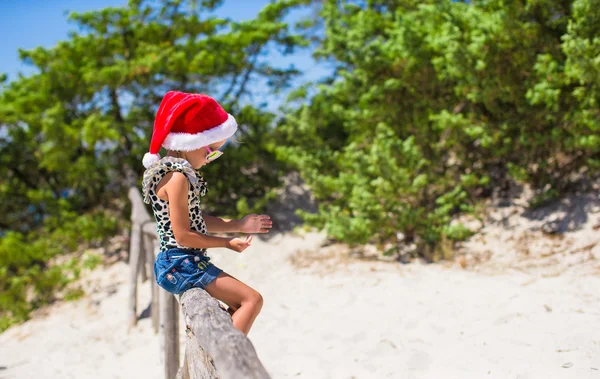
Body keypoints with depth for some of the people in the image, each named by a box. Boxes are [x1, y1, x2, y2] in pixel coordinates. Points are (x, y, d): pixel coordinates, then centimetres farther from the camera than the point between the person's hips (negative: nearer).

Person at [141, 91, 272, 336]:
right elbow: (183, 235, -21)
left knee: (239, 303, 17)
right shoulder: (178, 178, -19)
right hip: (181, 264, -10)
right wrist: (228, 243, -10)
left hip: (182, 263, 10)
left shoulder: (180, 171, 12)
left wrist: (238, 225, 16)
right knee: (252, 299, -12)